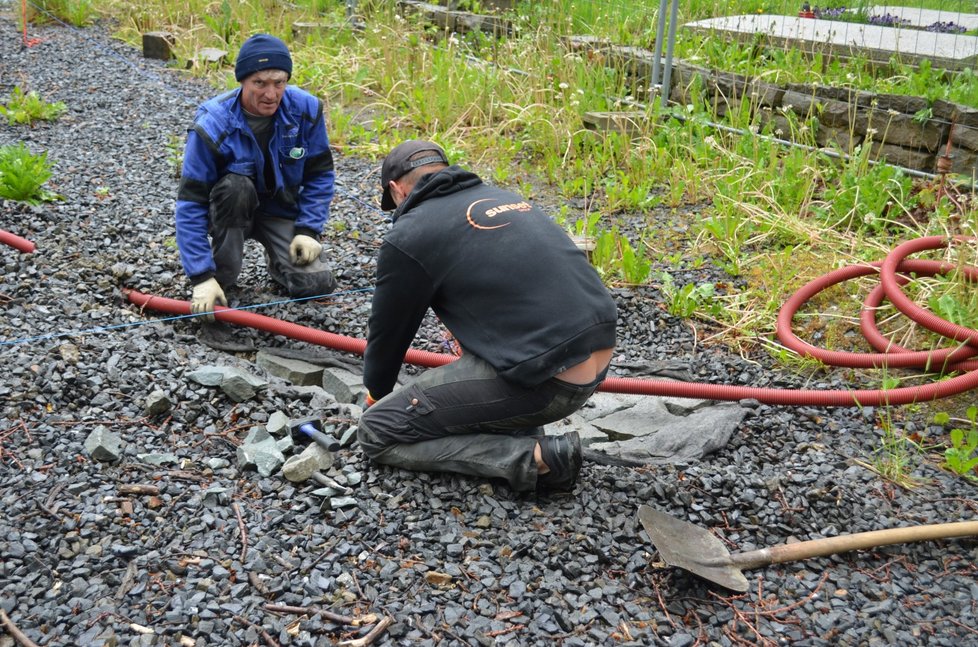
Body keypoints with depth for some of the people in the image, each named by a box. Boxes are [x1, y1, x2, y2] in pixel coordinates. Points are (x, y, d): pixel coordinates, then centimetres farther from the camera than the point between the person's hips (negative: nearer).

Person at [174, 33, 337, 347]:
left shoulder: (306, 109, -17)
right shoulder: (212, 124, -25)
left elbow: (320, 174, -2)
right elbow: (190, 204, -25)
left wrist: (308, 230, -13)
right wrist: (202, 277, -30)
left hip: (281, 211, 2)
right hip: (229, 211, -1)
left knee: (317, 283, -20)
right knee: (234, 185, -38)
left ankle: (277, 259, 16)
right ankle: (222, 280, -19)